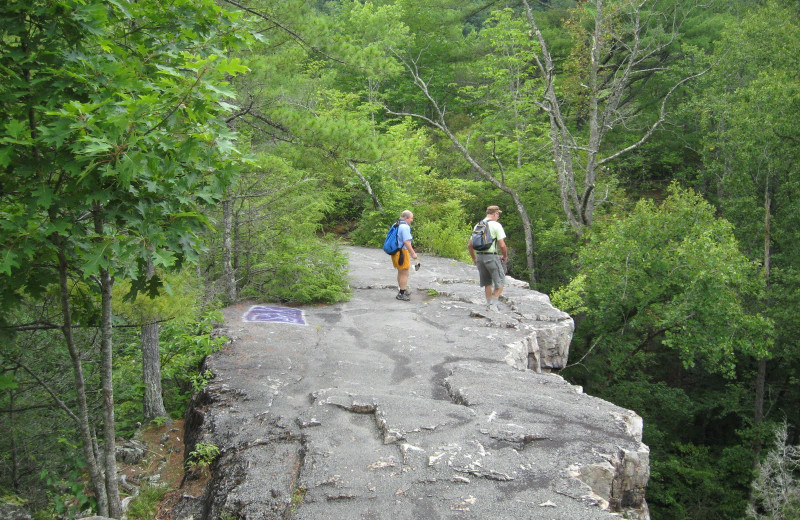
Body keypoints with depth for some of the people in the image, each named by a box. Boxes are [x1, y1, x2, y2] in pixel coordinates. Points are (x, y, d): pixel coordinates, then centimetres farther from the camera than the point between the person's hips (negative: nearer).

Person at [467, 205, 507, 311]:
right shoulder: (496, 225, -7)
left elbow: (469, 245, 14)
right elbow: (502, 245, -13)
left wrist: (474, 259, 24)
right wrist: (505, 256, 4)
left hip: (479, 256, 6)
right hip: (491, 256, -6)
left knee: (487, 283, 18)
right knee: (500, 282, 4)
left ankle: (489, 305, 20)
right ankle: (493, 305, -6)